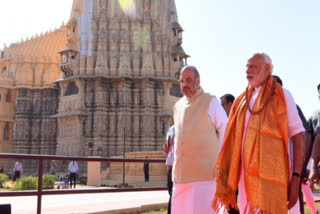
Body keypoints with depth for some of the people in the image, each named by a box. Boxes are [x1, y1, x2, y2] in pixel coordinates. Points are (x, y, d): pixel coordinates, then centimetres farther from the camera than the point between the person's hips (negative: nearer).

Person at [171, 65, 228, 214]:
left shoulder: (210, 102, -1)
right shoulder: (178, 106, 15)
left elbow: (225, 131, 0)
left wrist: (219, 161, 1)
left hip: (205, 173, -5)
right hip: (181, 174, 6)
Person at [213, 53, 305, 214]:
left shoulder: (282, 96, -1)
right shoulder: (243, 100, 13)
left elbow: (298, 136, -7)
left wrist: (296, 176, -15)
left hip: (271, 177, -5)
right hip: (247, 176, 5)